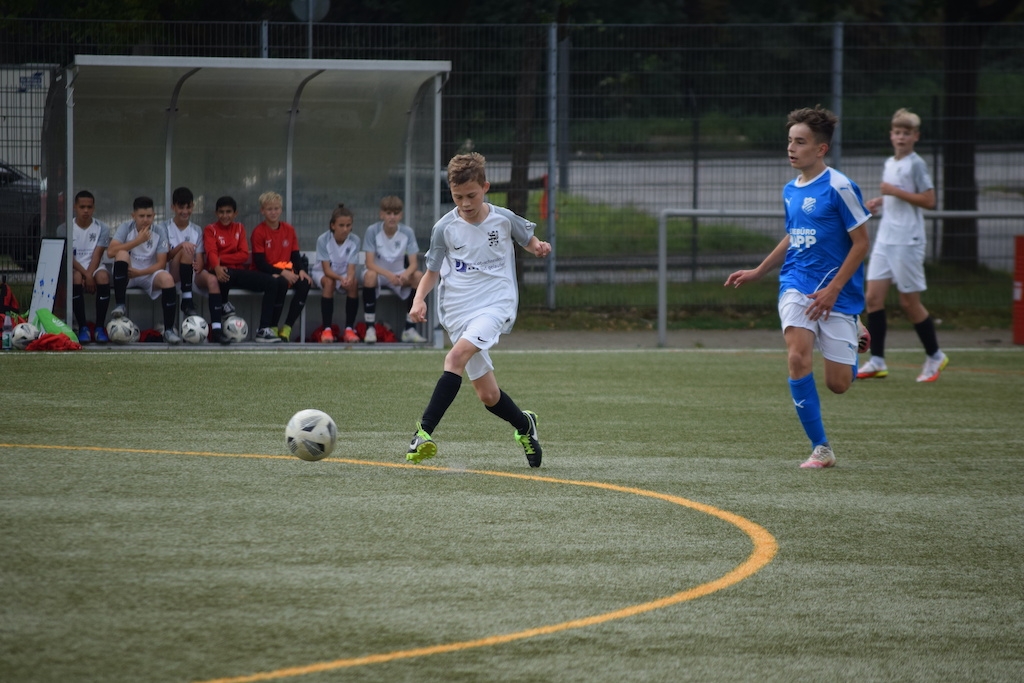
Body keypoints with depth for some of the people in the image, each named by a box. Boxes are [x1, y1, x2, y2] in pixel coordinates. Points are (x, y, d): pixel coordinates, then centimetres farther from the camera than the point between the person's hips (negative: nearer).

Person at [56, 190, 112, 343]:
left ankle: (100, 327, -30)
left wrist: (89, 275, -22)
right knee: (76, 277, -37)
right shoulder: (64, 228, 2)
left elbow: (97, 256, -6)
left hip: (94, 268, 1)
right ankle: (83, 328, -30)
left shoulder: (102, 228, 4)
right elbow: (67, 256, -7)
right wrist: (85, 274, -21)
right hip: (74, 269, -1)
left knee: (102, 276, -35)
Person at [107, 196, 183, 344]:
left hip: (148, 275, 1)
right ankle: (119, 305, -30)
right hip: (126, 276, -1)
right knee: (122, 253, -31)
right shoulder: (125, 228, -5)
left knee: (167, 278, -31)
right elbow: (110, 252, -21)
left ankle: (169, 330, -27)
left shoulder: (159, 231, -2)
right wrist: (138, 241, -23)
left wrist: (139, 272, -21)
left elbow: (161, 264, -6)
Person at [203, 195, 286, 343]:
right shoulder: (210, 230, 6)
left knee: (272, 283, -14)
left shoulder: (239, 228, 17)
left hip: (239, 270, 5)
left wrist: (222, 258, -10)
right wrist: (217, 267, -34)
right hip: (222, 271, -5)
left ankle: (263, 330, -18)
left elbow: (244, 255, 5)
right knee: (223, 277, -42)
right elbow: (211, 252, -13)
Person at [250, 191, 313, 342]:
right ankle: (272, 328, -22)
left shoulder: (289, 229, 9)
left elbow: (295, 256, 10)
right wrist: (282, 273, -23)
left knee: (304, 284, -24)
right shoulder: (259, 232, -6)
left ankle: (286, 328, -20)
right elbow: (260, 263, -12)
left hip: (286, 272, 5)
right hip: (265, 274, -5)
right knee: (280, 284, -36)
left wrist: (301, 270, -12)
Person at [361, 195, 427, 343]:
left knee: (418, 276, -27)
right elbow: (370, 263, -17)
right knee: (370, 275, -37)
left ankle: (410, 329, -19)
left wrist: (406, 274, -34)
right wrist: (388, 275, -35)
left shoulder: (407, 232, -7)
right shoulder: (372, 231, -13)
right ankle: (370, 329, -31)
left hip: (399, 275, 2)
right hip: (378, 272, -2)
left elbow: (413, 263, -10)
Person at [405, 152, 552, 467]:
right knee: (488, 395, 3)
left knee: (457, 356, -29)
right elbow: (432, 272, 11)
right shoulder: (445, 228, 1)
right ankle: (524, 425, 35)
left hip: (497, 303, -3)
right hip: (458, 311, 3)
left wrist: (539, 248, -6)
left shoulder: (503, 219, -1)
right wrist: (419, 299, -7)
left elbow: (529, 241, 17)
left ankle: (424, 431, -32)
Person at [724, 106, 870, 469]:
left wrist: (833, 290, -15)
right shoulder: (790, 190, 9)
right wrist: (757, 272, 24)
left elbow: (861, 242, -9)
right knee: (798, 357, -22)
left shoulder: (839, 187, -11)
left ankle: (855, 335, 36)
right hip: (797, 285, 4)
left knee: (837, 383, -2)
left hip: (836, 291, -4)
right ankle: (821, 449, -14)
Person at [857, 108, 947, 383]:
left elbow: (928, 200, -14)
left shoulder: (916, 164, -9)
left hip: (907, 242, -8)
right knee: (873, 297, -1)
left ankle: (935, 356, 15)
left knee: (909, 302, -1)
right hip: (884, 240, 8)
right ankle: (877, 361, 1)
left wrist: (896, 192, -17)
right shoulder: (889, 164, 15)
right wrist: (880, 202, 10)